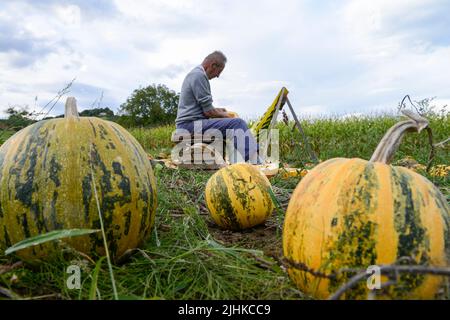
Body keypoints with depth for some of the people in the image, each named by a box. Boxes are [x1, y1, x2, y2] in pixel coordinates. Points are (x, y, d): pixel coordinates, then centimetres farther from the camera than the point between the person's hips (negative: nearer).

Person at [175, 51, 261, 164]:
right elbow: (208, 112, -16)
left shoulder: (195, 73, 21)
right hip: (191, 124, -11)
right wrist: (224, 115, 1)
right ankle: (255, 163, -26)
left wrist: (217, 110, 19)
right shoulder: (199, 75, -12)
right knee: (238, 123, -22)